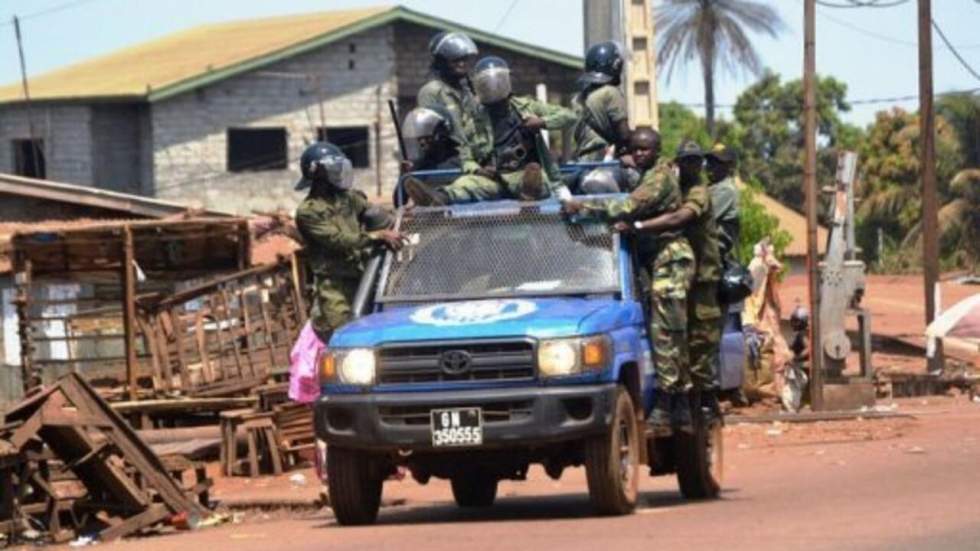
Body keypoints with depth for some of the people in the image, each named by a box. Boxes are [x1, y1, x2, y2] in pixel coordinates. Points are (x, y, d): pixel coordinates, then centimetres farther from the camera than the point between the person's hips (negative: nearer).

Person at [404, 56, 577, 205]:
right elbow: (465, 158, 19)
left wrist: (543, 122, -5)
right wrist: (477, 169, -5)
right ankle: (440, 197, -65)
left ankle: (531, 189, -76)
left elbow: (568, 116, 15)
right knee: (468, 183, -33)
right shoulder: (474, 124, 18)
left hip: (523, 174, -1)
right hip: (493, 177, 1)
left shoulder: (526, 107, 16)